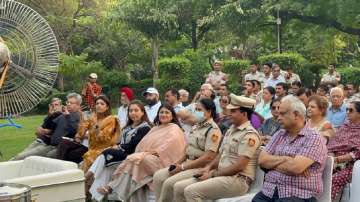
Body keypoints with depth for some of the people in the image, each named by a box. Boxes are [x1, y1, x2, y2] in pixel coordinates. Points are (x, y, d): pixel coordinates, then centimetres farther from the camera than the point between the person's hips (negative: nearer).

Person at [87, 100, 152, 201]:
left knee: (106, 154, -26)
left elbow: (134, 144, -13)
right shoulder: (128, 126, 25)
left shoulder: (145, 127, -4)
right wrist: (116, 146, -1)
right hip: (122, 152, 7)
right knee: (106, 167, -23)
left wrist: (119, 147, -9)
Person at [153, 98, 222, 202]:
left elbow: (208, 157, -20)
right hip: (188, 163, 9)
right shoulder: (197, 127, 15)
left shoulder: (213, 130, -13)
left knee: (169, 182, -22)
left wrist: (182, 167, -17)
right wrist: (179, 163, 1)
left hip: (201, 167, -9)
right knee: (158, 176, -5)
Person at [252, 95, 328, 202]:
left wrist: (272, 163, -1)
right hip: (268, 192, 5)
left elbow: (295, 167, -17)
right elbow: (262, 160, 6)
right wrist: (285, 159, -7)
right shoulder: (279, 134, 16)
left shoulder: (314, 138, -4)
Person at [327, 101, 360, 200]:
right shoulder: (345, 126, 16)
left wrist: (337, 159, -16)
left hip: (350, 166, -4)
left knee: (332, 181, -31)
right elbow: (331, 144, 9)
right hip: (336, 164, 5)